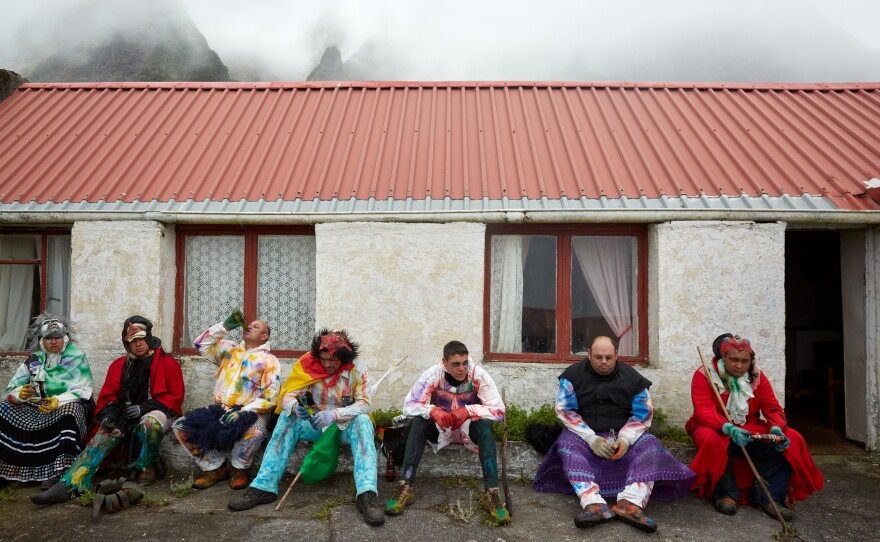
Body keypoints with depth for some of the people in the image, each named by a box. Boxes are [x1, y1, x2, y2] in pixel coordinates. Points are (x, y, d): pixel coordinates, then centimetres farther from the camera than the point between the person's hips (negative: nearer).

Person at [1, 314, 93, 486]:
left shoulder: (76, 357, -2)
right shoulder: (33, 360, 8)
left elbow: (83, 390, -10)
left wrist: (59, 401, -27)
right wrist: (20, 393, -22)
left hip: (67, 405, -4)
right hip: (36, 405, 4)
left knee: (70, 410, -35)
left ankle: (58, 472, -33)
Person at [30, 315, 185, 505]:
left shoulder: (168, 363, 0)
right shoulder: (119, 365, 14)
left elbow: (176, 396, -4)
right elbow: (108, 396, 13)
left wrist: (146, 407, -17)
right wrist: (109, 414, -9)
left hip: (157, 413, -4)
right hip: (126, 417, 4)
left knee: (149, 421, -38)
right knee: (103, 436, -24)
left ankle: (148, 467, -15)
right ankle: (68, 486, -34)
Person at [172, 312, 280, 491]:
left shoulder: (269, 360, 0)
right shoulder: (230, 349, 19)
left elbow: (270, 397, -9)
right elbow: (201, 344, 15)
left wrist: (243, 412, -22)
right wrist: (224, 326, 6)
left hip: (250, 412, -6)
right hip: (220, 409, 6)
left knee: (254, 432, -38)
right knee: (181, 427, -9)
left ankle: (237, 468, -5)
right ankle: (215, 468, 3)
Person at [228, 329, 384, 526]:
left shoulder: (356, 368, -16)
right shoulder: (309, 365, -11)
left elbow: (365, 404, -22)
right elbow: (288, 395, -14)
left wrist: (334, 415, -37)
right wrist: (294, 407, -39)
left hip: (347, 425, -2)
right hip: (317, 424, 3)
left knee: (363, 421, -34)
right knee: (287, 418, -22)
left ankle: (367, 495, -45)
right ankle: (263, 487, -24)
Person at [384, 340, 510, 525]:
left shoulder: (478, 375, -22)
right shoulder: (433, 374, -21)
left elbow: (498, 410, -23)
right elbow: (409, 405, -19)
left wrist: (469, 410, -37)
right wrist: (432, 410, -38)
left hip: (469, 428, -1)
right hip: (440, 427, 1)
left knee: (485, 426, -32)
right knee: (418, 422, -29)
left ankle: (492, 494, -35)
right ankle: (405, 487, -30)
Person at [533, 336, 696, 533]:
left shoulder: (632, 377, 0)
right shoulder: (573, 375, -4)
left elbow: (643, 414, 0)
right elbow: (564, 410, -9)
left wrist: (625, 439, -19)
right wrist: (591, 438, -21)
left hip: (622, 436, 2)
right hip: (585, 435, -1)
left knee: (649, 444, -25)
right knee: (567, 442, -32)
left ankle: (631, 503, -45)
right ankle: (594, 504, -49)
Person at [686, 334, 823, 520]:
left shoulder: (757, 377, 4)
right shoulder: (704, 375, -10)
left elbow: (772, 408, -3)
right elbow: (704, 410, -21)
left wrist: (776, 429, -26)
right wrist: (729, 428, -39)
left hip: (752, 431, 5)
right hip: (718, 430, -4)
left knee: (791, 440, -17)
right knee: (711, 439, -38)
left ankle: (766, 496, -14)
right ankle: (726, 493, -18)